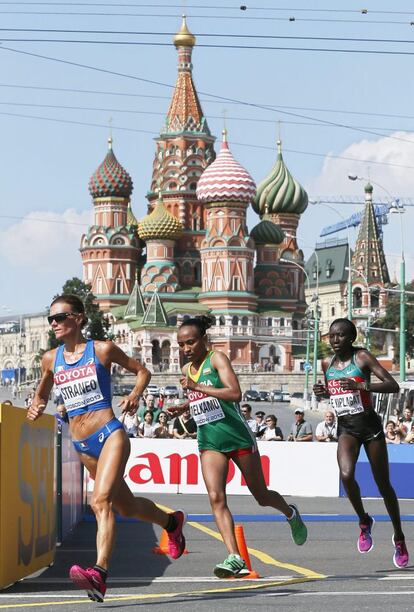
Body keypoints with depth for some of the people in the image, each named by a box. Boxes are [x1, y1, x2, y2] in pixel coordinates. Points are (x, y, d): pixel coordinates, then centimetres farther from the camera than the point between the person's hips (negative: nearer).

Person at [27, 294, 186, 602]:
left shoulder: (102, 349, -3)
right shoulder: (51, 359, 8)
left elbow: (142, 371, 8)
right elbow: (42, 394, 25)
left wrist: (135, 395, -11)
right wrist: (36, 408, 2)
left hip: (109, 434, -6)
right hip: (82, 446, 6)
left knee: (101, 501, -25)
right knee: (126, 505, 18)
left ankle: (99, 574, -36)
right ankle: (171, 522, 47)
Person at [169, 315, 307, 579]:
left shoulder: (217, 358, -10)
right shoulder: (187, 369, 10)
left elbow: (235, 393, -25)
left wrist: (197, 387, -29)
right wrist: (184, 407, 12)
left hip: (237, 435, -5)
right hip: (209, 441, 5)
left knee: (261, 495, 10)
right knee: (216, 497, -16)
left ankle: (291, 514, 43)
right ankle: (235, 558, -21)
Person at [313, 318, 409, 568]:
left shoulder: (362, 357, -9)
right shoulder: (328, 363, 6)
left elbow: (393, 385, -16)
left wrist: (361, 386, -28)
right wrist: (322, 391, 2)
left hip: (369, 425, -3)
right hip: (346, 428, 3)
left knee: (384, 485, 5)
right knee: (346, 475, -24)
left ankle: (399, 537, 24)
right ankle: (364, 521, 2)